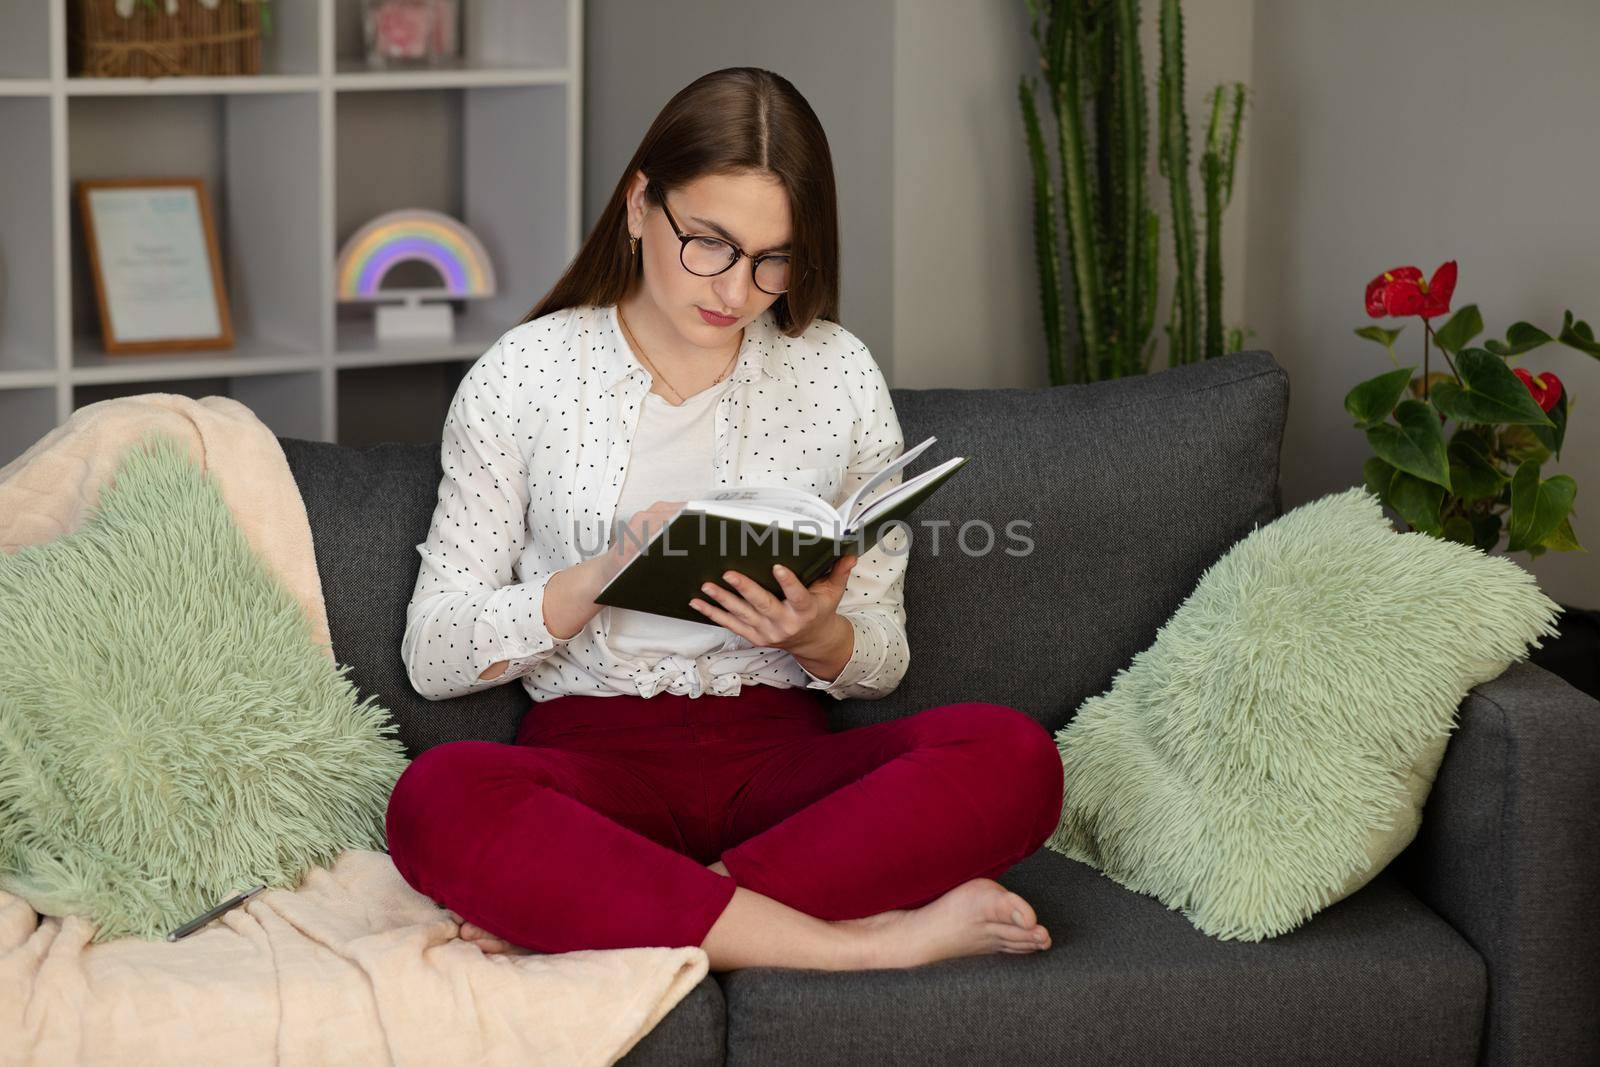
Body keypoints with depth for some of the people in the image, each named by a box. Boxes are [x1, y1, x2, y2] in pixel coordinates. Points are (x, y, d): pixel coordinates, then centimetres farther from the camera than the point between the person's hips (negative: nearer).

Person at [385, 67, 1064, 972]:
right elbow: (432, 658, 1)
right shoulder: (524, 373, 4)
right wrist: (600, 577, -16)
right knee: (437, 800, -37)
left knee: (1015, 759, -29)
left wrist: (815, 636, -12)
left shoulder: (839, 373, 10)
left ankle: (581, 921, -31)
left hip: (779, 756, 2)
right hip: (593, 755, -2)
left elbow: (882, 660, 12)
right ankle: (869, 942, -34)